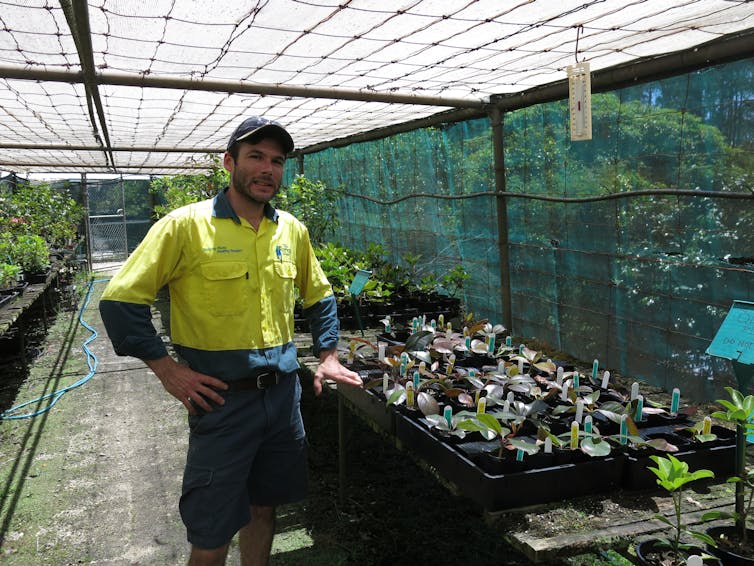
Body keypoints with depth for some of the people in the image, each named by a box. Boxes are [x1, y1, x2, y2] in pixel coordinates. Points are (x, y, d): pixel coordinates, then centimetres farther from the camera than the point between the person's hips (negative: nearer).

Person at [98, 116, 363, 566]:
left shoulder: (293, 230, 6)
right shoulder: (186, 225, -10)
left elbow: (320, 297, 20)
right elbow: (121, 299, -8)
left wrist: (329, 356, 11)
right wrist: (166, 368, -12)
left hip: (283, 393, 5)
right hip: (223, 398, -4)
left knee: (264, 507, 20)